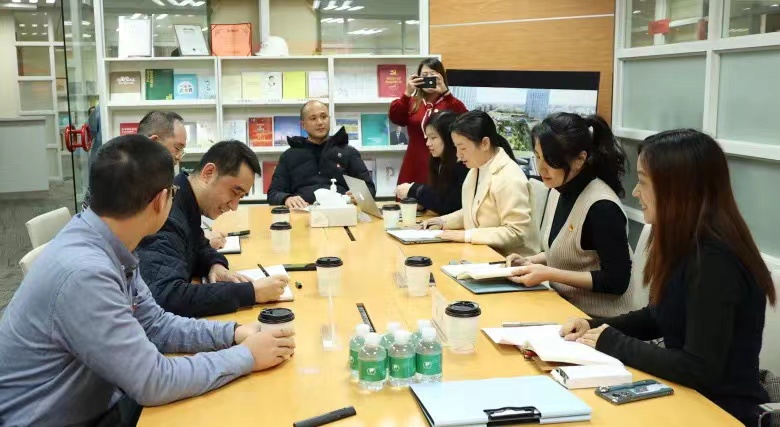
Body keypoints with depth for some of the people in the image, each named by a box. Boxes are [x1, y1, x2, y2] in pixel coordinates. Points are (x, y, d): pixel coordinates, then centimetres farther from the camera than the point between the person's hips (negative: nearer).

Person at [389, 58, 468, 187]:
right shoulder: (412, 102, 10)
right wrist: (407, 93, -20)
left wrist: (445, 92, -25)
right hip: (414, 167, 3)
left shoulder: (449, 102, 2)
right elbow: (395, 118, -7)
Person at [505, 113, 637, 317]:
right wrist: (531, 261, 0)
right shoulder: (558, 190, 3)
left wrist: (549, 274, -22)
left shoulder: (602, 206, -23)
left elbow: (617, 281, -21)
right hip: (566, 306, 8)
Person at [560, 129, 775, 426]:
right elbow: (659, 317, 16)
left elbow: (699, 369, -27)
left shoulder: (714, 261, -24)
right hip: (689, 398, 7)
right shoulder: (686, 245, 3)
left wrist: (614, 344, -16)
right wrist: (596, 326, 1)